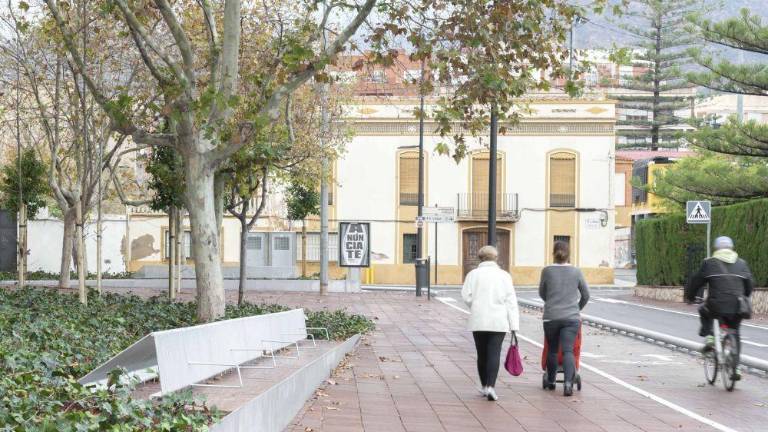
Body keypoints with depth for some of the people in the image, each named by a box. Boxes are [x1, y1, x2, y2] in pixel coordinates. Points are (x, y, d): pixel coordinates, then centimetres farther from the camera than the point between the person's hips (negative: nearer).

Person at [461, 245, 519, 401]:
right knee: (494, 353, -4)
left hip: (478, 321, 1)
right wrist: (514, 324, -2)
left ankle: (485, 387, 20)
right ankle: (490, 387, -18)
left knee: (482, 354, 11)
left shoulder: (473, 274, 3)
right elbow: (511, 301, -1)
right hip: (499, 321, -1)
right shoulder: (504, 275, 4)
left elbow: (466, 296, -6)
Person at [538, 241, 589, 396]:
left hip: (551, 317, 0)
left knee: (552, 350, 15)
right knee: (568, 350, -4)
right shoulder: (576, 272, 1)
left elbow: (542, 293, 12)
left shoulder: (547, 271, -1)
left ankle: (551, 381, 29)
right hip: (571, 318, 0)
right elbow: (586, 295, 11)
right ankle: (568, 382, -21)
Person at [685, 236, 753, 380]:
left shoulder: (709, 263, 5)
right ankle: (735, 368, 11)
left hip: (717, 305, -3)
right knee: (735, 335, 18)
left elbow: (696, 281, 11)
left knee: (704, 312, 31)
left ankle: (708, 338, 11)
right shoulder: (741, 263, 14)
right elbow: (749, 285, 21)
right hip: (737, 308, 3)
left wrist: (690, 297, 28)